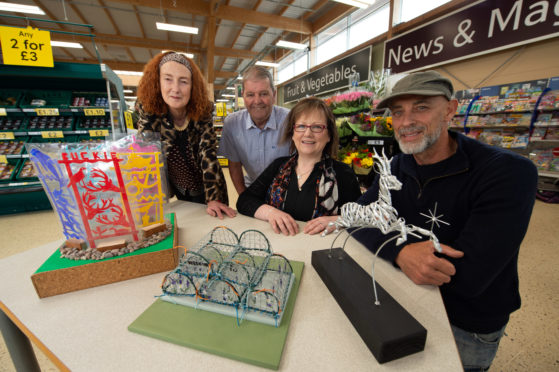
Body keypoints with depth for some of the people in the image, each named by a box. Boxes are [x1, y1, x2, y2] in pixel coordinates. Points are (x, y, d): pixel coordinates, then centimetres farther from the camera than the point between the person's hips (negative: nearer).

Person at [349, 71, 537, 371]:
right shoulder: (399, 166, -6)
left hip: (465, 326, -3)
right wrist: (399, 251, -33)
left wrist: (394, 245, -24)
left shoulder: (508, 173, -25)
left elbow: (469, 276, -32)